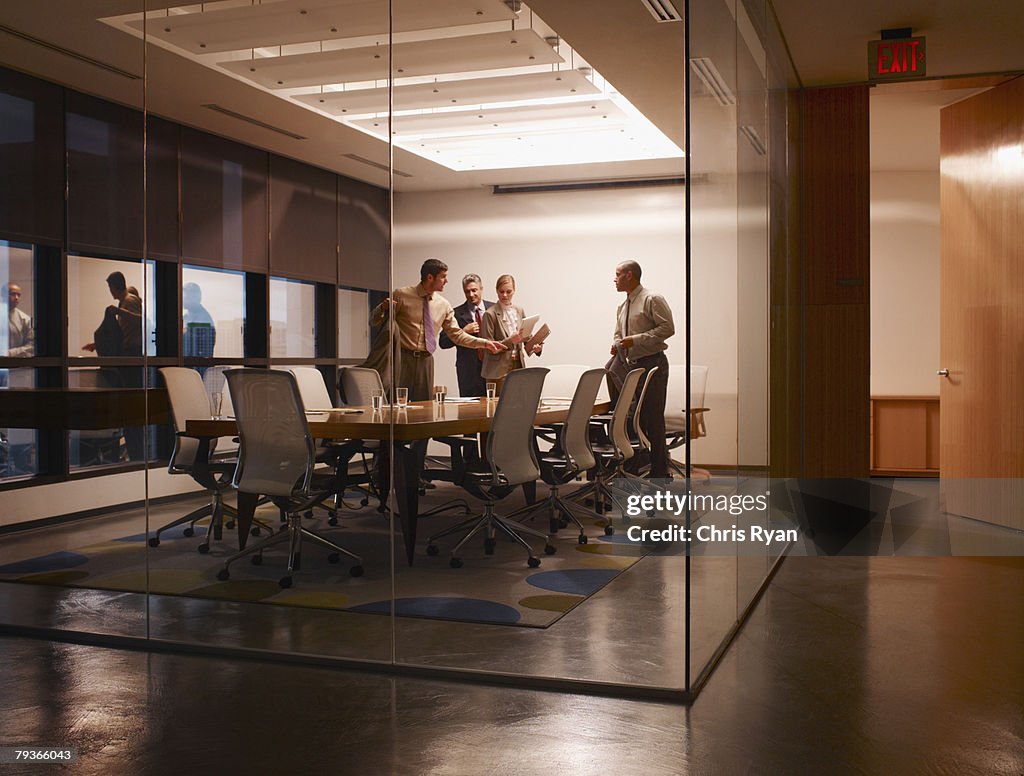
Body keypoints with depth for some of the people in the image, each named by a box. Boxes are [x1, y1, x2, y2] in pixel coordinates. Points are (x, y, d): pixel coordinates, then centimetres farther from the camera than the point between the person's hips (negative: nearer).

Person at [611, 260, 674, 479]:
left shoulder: (652, 299, -7)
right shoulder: (622, 307, 17)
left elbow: (668, 328, -15)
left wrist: (636, 340, -19)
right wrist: (617, 345, 3)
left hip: (652, 364, -8)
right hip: (633, 366, 8)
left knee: (654, 419, -8)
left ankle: (659, 473, -2)